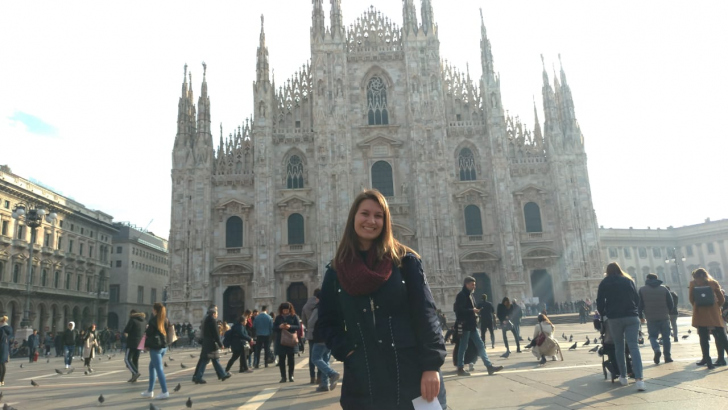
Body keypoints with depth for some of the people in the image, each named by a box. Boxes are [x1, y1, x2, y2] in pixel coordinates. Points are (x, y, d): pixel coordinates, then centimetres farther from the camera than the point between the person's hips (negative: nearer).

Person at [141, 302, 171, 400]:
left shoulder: (153, 320, -10)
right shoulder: (165, 320, 9)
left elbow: (148, 333, -11)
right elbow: (169, 330, 8)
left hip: (155, 347, -7)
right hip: (163, 346, 7)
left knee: (159, 369, -6)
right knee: (152, 366, 19)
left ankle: (165, 392, -8)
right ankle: (150, 391, 23)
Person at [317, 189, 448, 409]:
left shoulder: (405, 260, 0)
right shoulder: (336, 270, 5)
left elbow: (426, 314, -5)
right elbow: (326, 321, 12)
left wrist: (431, 366, -12)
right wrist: (344, 350, -4)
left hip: (412, 377, -1)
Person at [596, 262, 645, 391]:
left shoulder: (604, 283, 5)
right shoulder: (629, 280, 12)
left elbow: (600, 302, 1)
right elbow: (637, 299, 14)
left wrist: (603, 315, 15)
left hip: (614, 318, -1)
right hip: (632, 317, 1)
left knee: (619, 347, 12)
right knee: (634, 346, -5)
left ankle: (623, 377, 16)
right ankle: (639, 379, -18)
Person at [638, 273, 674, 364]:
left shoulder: (642, 290, 0)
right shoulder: (664, 289, 4)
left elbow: (639, 305, -1)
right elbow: (671, 303, 3)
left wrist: (641, 316, 10)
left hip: (651, 318, -1)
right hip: (664, 317, 1)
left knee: (652, 336, 7)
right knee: (666, 337, 10)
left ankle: (657, 350, -19)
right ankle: (667, 356, 11)